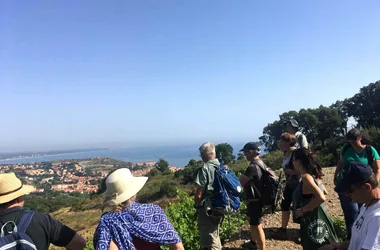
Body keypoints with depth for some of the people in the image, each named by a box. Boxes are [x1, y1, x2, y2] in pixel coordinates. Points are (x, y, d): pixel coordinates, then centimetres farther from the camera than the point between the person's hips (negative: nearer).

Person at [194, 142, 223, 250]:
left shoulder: (205, 169, -18)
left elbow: (199, 194, -18)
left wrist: (196, 206, 0)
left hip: (207, 209, -7)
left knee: (209, 241, 6)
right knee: (215, 236, 25)